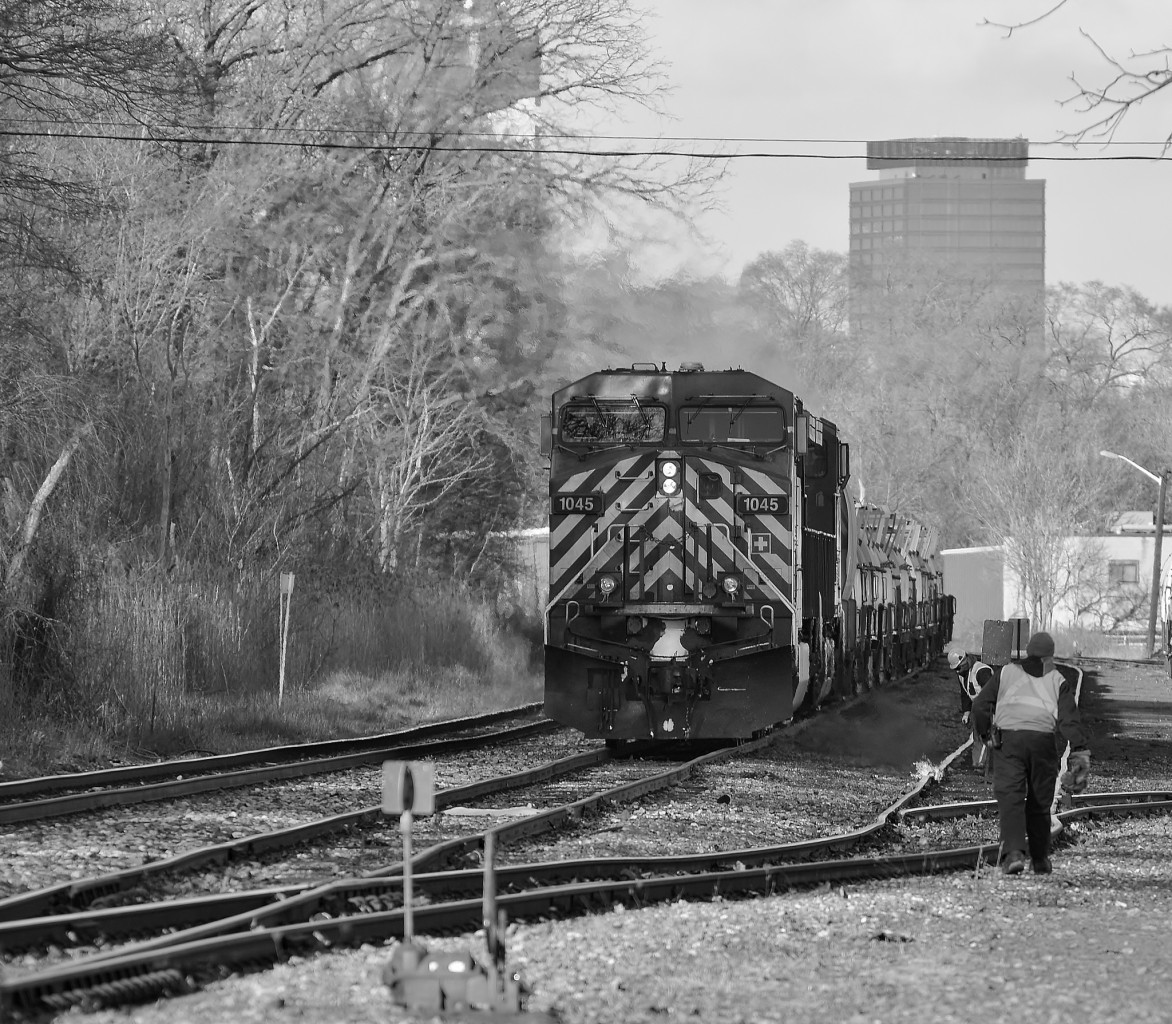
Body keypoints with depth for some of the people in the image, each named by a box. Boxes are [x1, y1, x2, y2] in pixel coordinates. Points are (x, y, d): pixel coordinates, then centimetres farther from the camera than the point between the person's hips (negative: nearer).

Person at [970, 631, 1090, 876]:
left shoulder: (1007, 672, 16)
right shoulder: (1057, 681, 14)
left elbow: (980, 705, 9)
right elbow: (1070, 720, 3)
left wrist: (984, 733, 24)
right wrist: (1080, 755, -1)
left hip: (1008, 739, -1)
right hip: (1043, 741, 1)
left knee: (1010, 798, -8)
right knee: (1039, 803, 13)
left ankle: (1013, 852, -28)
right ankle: (1040, 860, 20)